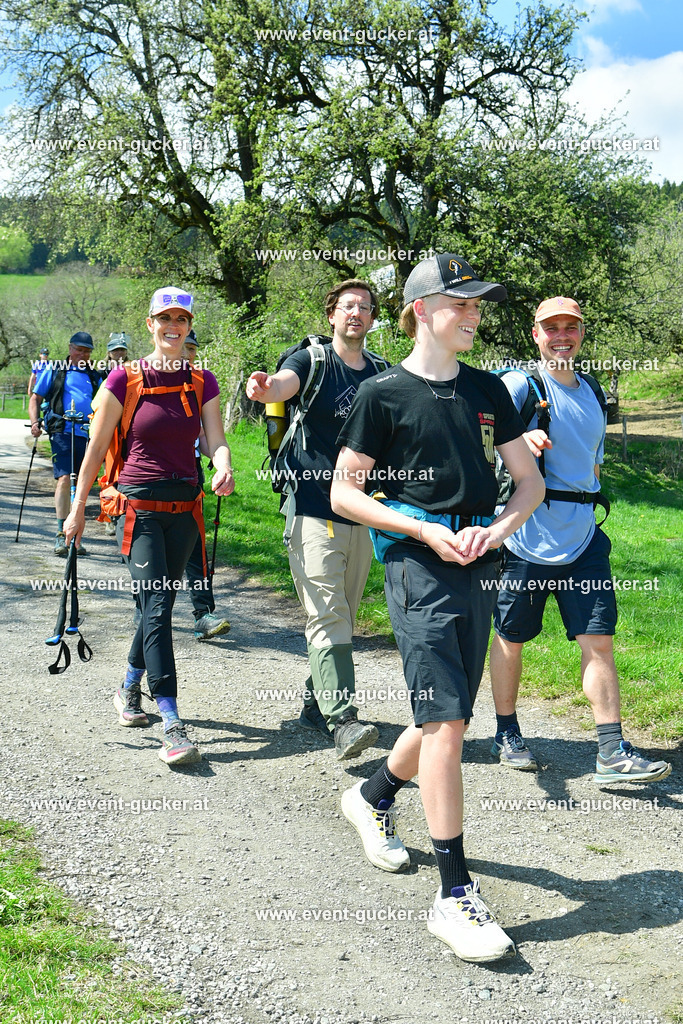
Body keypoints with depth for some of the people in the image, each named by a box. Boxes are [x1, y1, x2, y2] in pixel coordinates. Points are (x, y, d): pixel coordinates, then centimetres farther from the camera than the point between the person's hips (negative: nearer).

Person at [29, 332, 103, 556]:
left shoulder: (94, 377, 20)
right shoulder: (54, 371, 11)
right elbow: (35, 398, 10)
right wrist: (35, 422, -6)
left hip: (87, 434, 4)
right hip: (62, 431, -4)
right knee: (64, 479, -17)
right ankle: (61, 533, -18)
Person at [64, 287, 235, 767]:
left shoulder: (202, 383, 6)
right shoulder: (126, 379, -4)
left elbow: (216, 439, -4)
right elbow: (97, 446, 1)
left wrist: (224, 469, -27)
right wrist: (78, 508, 2)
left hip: (184, 507, 4)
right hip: (139, 505, -4)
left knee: (160, 605, 12)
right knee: (157, 607, -13)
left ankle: (129, 689, 36)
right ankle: (172, 724, -16)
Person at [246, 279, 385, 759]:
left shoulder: (382, 373, 13)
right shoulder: (312, 361, -2)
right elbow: (283, 386, -24)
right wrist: (263, 388, -47)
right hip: (315, 511, -5)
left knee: (343, 618, 12)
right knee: (328, 618, -13)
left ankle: (316, 705, 24)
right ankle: (342, 719, -17)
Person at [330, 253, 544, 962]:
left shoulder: (487, 390, 13)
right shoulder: (383, 393, -2)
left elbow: (530, 480, 15)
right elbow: (343, 492, -2)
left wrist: (497, 529, -5)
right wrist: (427, 531, -12)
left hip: (477, 568, 6)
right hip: (418, 565, -6)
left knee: (447, 718, 13)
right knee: (445, 721, -14)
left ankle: (372, 798, 42)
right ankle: (454, 896, -9)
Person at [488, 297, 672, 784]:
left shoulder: (591, 395, 17)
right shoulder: (520, 384, -4)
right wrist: (520, 437, -39)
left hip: (582, 536, 5)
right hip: (529, 536, -5)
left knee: (599, 638, -1)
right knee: (511, 636, 7)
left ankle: (613, 753, 1)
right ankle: (507, 734, 25)